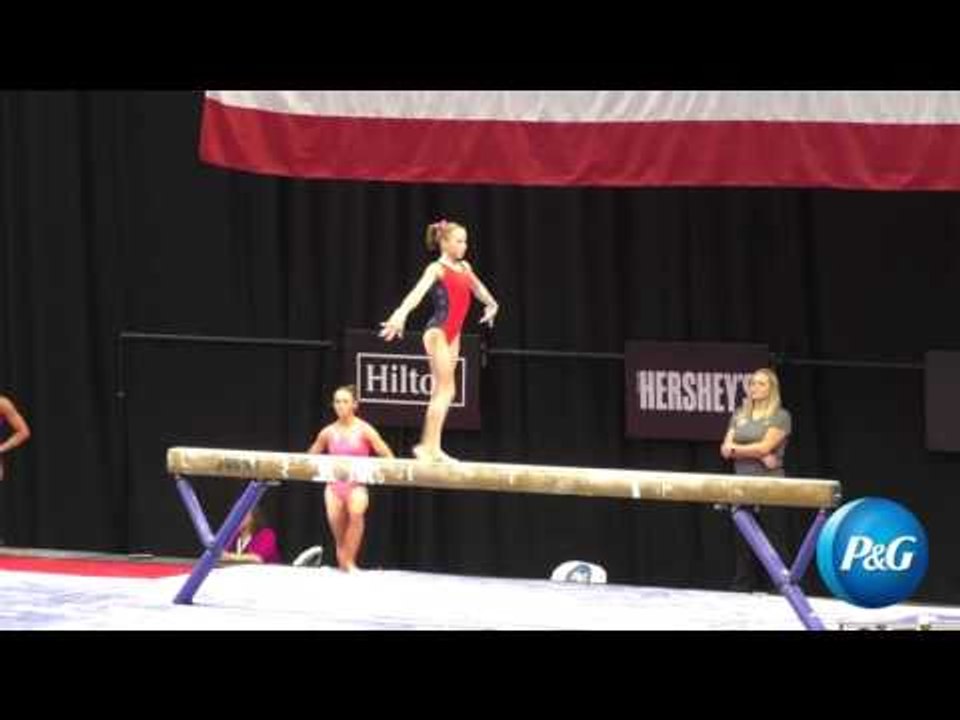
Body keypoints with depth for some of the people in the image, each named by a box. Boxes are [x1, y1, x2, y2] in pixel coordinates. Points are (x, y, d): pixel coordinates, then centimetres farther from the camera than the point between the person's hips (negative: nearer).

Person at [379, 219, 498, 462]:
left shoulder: (464, 267, 14)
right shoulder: (437, 269, -9)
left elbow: (478, 288, 36)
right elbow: (419, 291, -27)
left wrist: (491, 304, 55)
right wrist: (401, 314, -44)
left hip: (453, 334, 8)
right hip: (438, 331, -8)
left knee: (443, 391, 5)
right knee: (445, 389, -12)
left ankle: (431, 447, 4)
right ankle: (429, 446, -14)